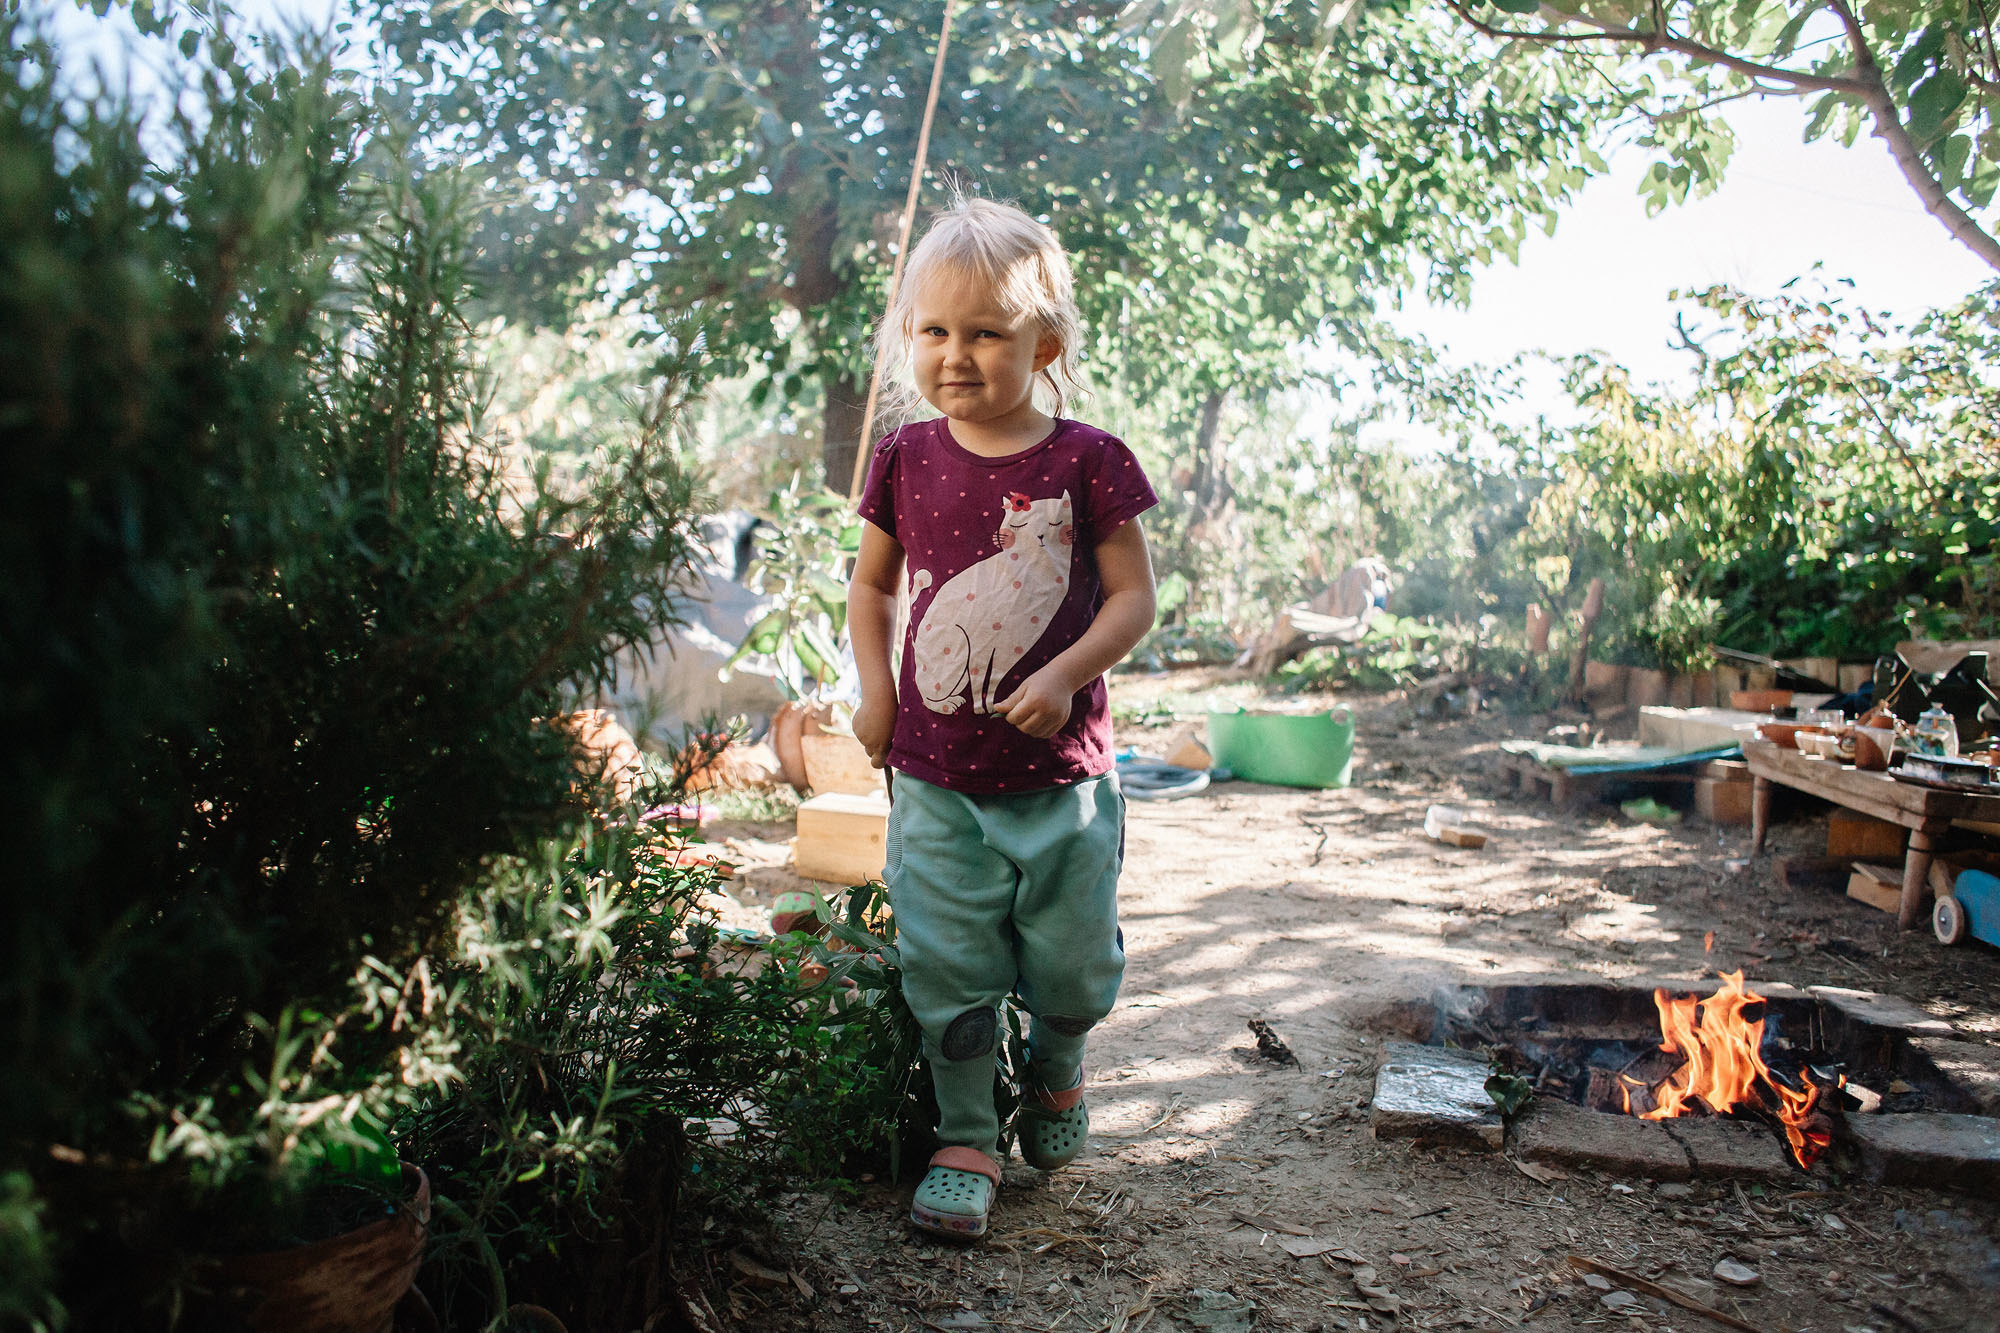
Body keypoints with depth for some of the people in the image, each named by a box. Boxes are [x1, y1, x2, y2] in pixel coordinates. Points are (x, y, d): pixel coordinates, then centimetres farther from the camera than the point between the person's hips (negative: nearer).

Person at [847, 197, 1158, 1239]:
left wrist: (1065, 675, -18)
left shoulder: (1084, 460, -6)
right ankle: (966, 1139, 23)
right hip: (934, 775, 2)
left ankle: (1057, 1071, 43)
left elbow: (1134, 594, -4)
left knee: (1071, 959, 11)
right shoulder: (905, 459, 2)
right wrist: (874, 692, 4)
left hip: (1059, 771, -1)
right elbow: (872, 584, 15)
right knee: (947, 966, 5)